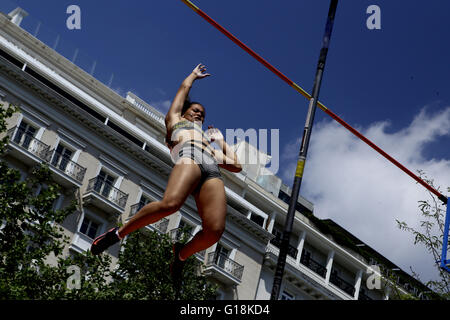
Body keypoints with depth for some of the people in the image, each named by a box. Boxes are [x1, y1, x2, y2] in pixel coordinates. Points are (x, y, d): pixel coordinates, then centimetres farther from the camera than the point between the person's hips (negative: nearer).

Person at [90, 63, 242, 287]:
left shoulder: (208, 140, 45)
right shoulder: (175, 120, 36)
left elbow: (236, 166, 41)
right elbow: (184, 87, 44)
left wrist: (221, 141, 46)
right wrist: (194, 74, 62)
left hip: (213, 172, 4)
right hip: (189, 157, -4)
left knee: (215, 230, -25)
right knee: (170, 203, -36)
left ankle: (181, 254, 1)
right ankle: (118, 233, -17)